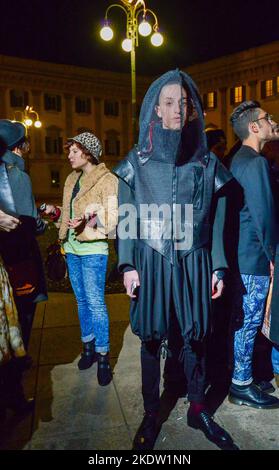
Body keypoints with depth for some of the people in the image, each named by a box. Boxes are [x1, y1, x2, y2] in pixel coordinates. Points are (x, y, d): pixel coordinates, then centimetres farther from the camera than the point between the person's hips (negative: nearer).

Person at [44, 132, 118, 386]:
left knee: (95, 302, -5)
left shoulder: (107, 179, -7)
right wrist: (54, 211, 5)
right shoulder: (72, 179, 15)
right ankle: (88, 346, 29)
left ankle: (103, 356, 8)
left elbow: (112, 217, -13)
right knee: (82, 300, 15)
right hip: (72, 248, 7)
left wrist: (88, 221, -26)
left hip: (93, 249, -7)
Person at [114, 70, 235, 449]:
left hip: (194, 264, 1)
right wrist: (127, 265, -6)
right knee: (151, 339, 8)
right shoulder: (137, 161, 1)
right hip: (151, 264, -1)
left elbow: (216, 221, 6)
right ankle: (151, 415, 28)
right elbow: (126, 218, 1)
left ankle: (197, 410, 32)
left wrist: (218, 267, 2)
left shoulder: (207, 162, 4)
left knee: (194, 336, 10)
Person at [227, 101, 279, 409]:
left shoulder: (238, 160, 14)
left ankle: (239, 372, 35)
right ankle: (241, 386, 17)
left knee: (241, 319, 19)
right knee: (248, 322, 2)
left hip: (241, 253, 10)